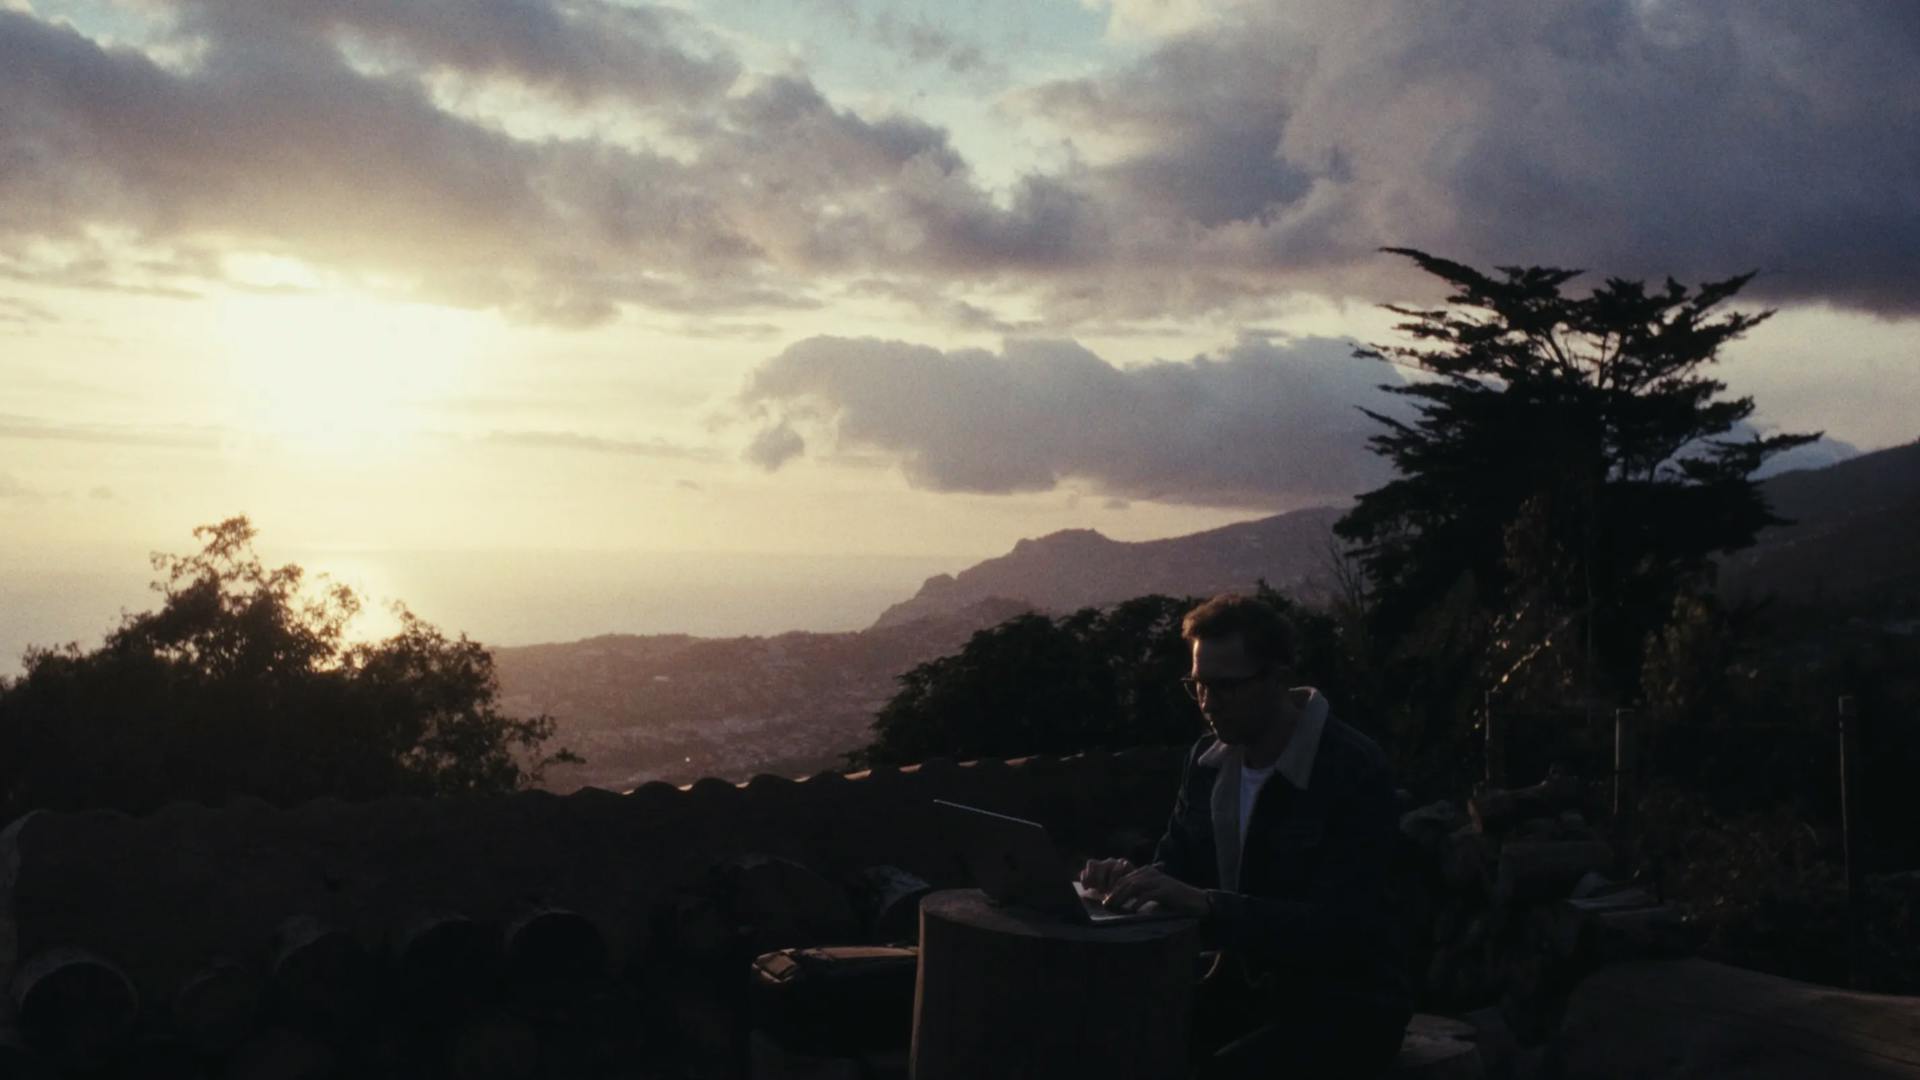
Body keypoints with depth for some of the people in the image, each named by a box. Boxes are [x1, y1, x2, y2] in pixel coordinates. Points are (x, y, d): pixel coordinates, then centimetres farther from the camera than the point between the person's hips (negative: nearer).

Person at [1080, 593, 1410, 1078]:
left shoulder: (1353, 770, -18)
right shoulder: (1207, 758, 3)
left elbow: (1336, 927, -26)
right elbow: (1176, 865, 11)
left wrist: (1202, 903, -35)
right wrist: (1132, 879, -13)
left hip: (1345, 1005, -6)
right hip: (1245, 985, 6)